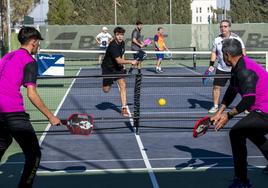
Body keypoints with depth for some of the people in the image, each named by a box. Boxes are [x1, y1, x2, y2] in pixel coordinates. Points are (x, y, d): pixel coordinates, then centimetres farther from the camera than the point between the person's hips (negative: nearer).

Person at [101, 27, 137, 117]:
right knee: (106, 90, 2)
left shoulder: (122, 43, -2)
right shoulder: (113, 46, -27)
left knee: (122, 85, -14)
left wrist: (122, 65, 8)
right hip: (108, 68, -5)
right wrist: (131, 62, -33)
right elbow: (119, 61, -30)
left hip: (118, 67, 5)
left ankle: (124, 108, -13)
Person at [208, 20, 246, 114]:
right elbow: (213, 53, 11)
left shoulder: (236, 38, -6)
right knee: (216, 87, 0)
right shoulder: (217, 40, 2)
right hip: (221, 69, 3)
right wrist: (211, 65, 1)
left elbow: (243, 52, -5)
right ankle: (215, 106, 14)